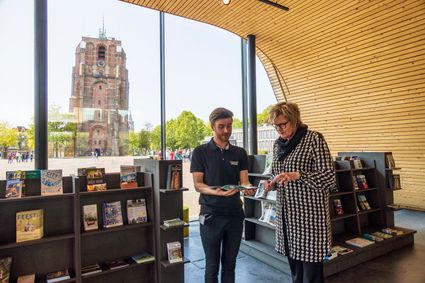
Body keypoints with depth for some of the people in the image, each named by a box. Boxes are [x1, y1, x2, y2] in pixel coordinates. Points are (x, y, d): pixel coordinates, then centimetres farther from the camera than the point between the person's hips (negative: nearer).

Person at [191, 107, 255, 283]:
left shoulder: (240, 153, 6)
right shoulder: (200, 152, -4)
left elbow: (244, 181, 1)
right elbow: (198, 184, -8)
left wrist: (248, 189, -23)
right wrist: (216, 192, -27)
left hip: (235, 214, 3)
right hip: (211, 215, -3)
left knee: (230, 263, 15)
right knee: (212, 264, 9)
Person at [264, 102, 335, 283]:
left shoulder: (314, 139, -9)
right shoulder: (278, 144, 11)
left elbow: (329, 176, -13)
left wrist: (297, 175, -26)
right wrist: (272, 184, -2)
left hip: (310, 214, -6)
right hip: (286, 214, 6)